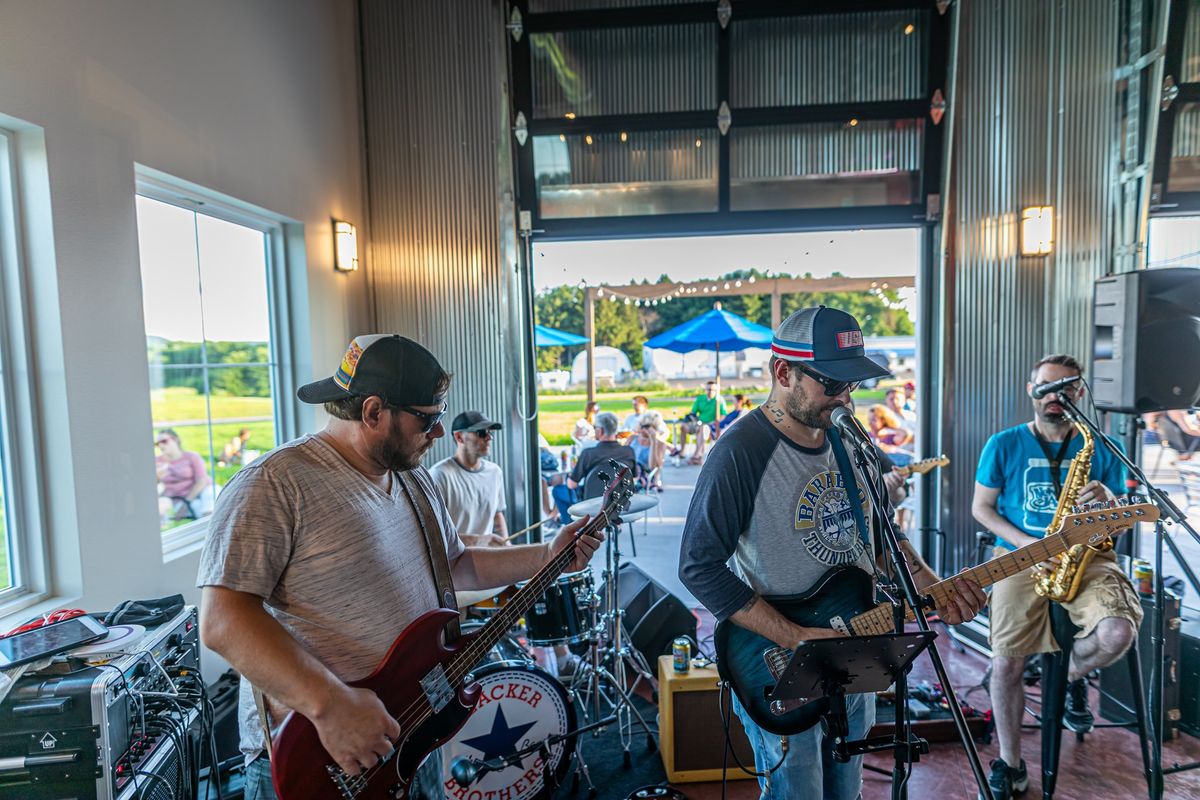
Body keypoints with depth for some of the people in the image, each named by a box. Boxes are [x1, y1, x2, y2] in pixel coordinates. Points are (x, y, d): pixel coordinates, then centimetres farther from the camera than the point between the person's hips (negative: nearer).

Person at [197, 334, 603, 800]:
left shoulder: (415, 479, 6)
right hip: (310, 761, -7)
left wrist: (548, 558, 5)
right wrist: (330, 705, -30)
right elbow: (223, 619, -25)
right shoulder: (276, 483, -19)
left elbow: (458, 564, 14)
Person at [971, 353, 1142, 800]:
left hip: (1087, 556, 2)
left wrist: (1108, 501, -13)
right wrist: (1025, 543, -11)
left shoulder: (1101, 449, 8)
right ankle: (1009, 763, 13)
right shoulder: (1003, 445, 2)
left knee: (1118, 633, -28)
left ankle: (1074, 676, 10)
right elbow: (981, 507, 4)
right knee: (1006, 663, -11)